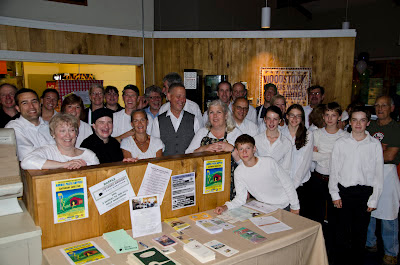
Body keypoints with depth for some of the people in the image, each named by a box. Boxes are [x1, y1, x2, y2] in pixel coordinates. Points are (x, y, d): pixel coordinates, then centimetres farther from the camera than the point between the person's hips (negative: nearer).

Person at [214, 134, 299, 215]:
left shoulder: (269, 162, -17)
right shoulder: (238, 172, -12)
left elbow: (287, 183, -7)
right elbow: (240, 198, -9)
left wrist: (295, 207, -3)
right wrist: (225, 207, -27)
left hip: (285, 206, -1)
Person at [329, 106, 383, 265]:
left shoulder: (375, 144, 0)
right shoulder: (341, 143, 2)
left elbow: (379, 174, 2)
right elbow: (334, 171, 4)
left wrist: (373, 200, -1)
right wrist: (335, 194, 0)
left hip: (365, 192, 0)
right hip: (343, 191, 0)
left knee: (360, 230, 10)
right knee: (342, 229, 8)